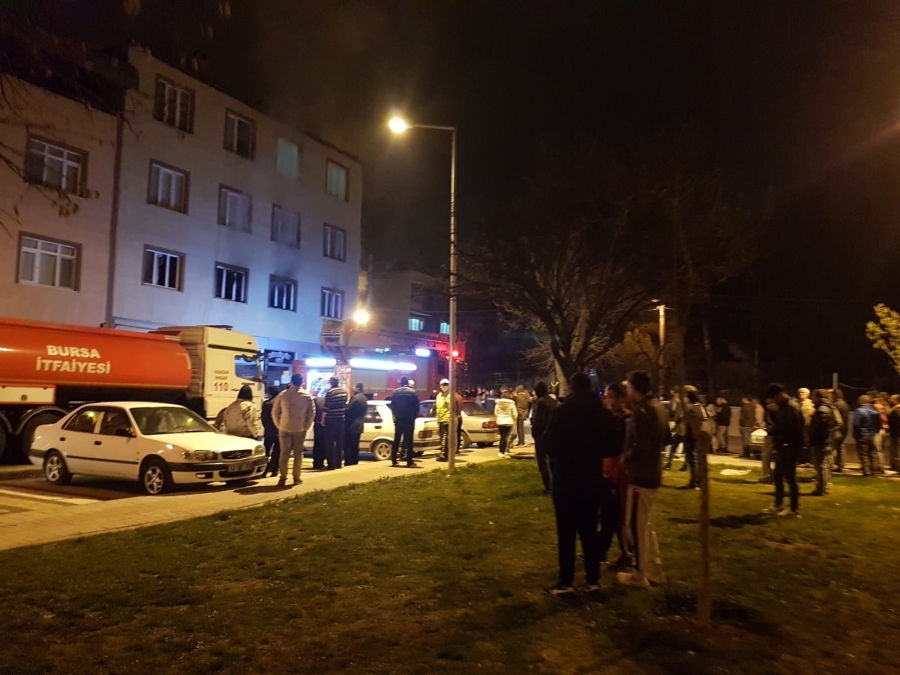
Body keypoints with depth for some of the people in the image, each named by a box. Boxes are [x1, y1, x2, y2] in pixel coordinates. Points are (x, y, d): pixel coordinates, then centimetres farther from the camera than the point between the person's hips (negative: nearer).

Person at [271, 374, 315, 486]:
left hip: (284, 428, 1)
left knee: (284, 453, 7)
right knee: (298, 454, 7)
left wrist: (279, 425, 10)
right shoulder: (307, 395, -2)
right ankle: (296, 478, 7)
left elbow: (275, 412, 0)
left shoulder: (282, 395, -1)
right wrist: (306, 426, 5)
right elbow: (312, 413, -4)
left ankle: (282, 478, 6)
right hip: (300, 429, -1)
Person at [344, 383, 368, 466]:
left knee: (348, 446, -5)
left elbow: (349, 410, -14)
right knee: (355, 447, 13)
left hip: (351, 425, -9)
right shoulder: (365, 399, 14)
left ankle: (348, 464, -7)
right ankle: (354, 463, 14)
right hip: (359, 425, 9)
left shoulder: (355, 397, -14)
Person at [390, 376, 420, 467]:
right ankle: (409, 461, -2)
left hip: (398, 419, 2)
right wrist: (414, 416, 11)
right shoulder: (413, 392, -5)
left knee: (396, 440, 8)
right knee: (409, 440, 1)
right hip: (410, 419, -2)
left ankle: (394, 460, 6)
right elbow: (416, 406, -3)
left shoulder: (395, 392, 2)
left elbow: (392, 406, 4)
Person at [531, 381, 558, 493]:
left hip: (542, 434, -8)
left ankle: (548, 487, -6)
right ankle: (554, 484, 26)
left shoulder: (540, 402, -16)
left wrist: (534, 432, -9)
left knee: (543, 460, -4)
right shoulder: (553, 401, 10)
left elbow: (537, 420, -19)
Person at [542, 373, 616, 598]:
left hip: (566, 477, -4)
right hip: (592, 478, 5)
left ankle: (566, 583, 4)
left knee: (566, 532, 1)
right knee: (589, 530, 13)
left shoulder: (561, 411, -13)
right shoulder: (603, 413, 1)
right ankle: (594, 581, 16)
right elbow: (610, 448, 5)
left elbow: (549, 444, -13)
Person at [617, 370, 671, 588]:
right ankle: (655, 570, 28)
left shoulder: (641, 411, -22)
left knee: (635, 526, 3)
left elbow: (639, 448, -25)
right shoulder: (658, 407, 7)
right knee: (646, 524, 20)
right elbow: (666, 438, 18)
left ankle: (639, 575, 14)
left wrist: (624, 458, -10)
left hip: (640, 475, -9)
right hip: (652, 473, 9)